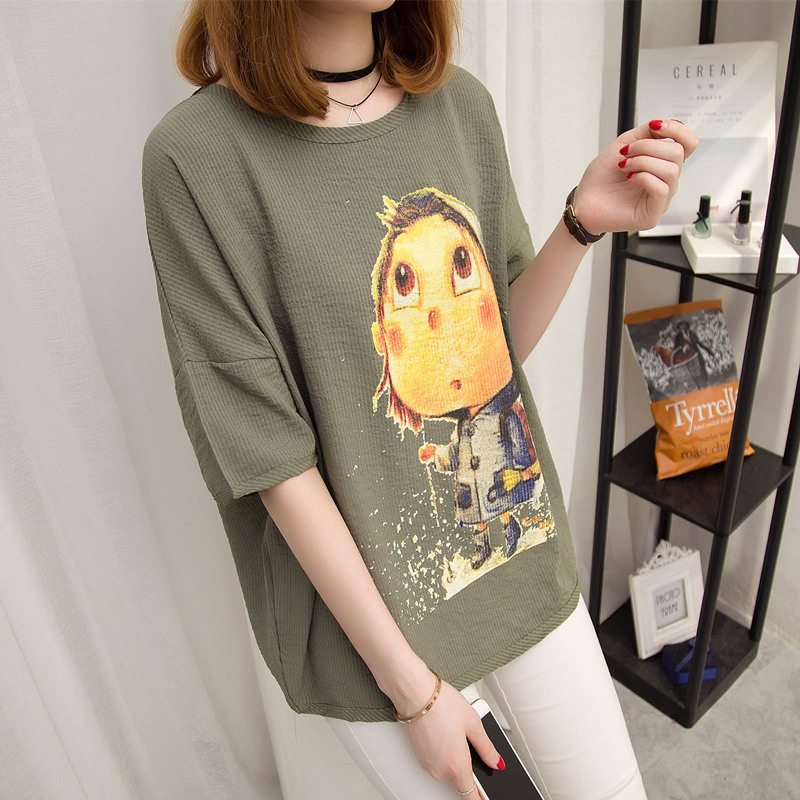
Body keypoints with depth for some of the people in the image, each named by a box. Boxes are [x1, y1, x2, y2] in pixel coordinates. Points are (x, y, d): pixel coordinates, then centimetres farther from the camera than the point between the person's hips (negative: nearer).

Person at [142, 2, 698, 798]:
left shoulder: (461, 104, -3)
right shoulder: (196, 156, -19)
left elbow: (499, 344, 2)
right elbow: (273, 459, -19)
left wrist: (582, 224, -16)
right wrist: (412, 687, -13)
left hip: (519, 546, 5)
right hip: (367, 600, -4)